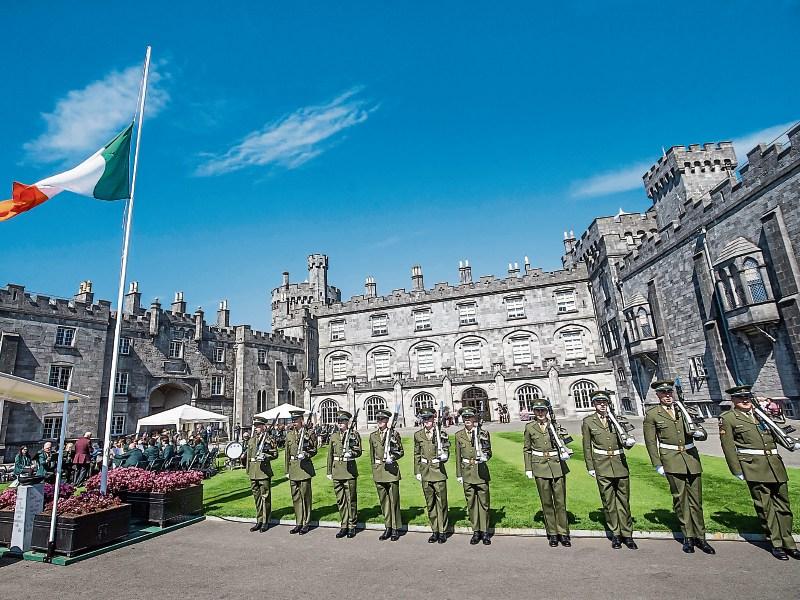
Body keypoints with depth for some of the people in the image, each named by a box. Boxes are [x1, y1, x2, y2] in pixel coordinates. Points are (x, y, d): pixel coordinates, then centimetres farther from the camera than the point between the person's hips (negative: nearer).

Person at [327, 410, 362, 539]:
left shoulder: (354, 434, -2)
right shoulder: (334, 436, 10)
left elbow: (358, 451, -5)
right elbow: (330, 454, 14)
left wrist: (351, 453, -26)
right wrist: (329, 471, 12)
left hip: (350, 470, -4)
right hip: (337, 470, 4)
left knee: (351, 499, 3)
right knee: (340, 500, 10)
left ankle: (352, 526, 16)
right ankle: (343, 526, 20)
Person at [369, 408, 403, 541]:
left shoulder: (394, 434, -4)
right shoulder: (373, 435, 8)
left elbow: (401, 452, 1)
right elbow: (372, 454, 15)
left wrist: (393, 457, -17)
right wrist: (374, 469, 13)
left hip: (391, 470, -4)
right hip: (378, 471, 4)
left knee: (394, 500, 3)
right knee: (383, 500, 11)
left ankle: (395, 528, 15)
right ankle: (388, 527, 23)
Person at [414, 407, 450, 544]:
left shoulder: (441, 434, -3)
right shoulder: (418, 435, 4)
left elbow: (445, 453, 2)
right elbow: (416, 454, 10)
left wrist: (443, 457, -20)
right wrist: (417, 472, 7)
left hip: (438, 470, -2)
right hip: (425, 472, 2)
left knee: (441, 502, 2)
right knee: (430, 503, 10)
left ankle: (443, 531, 16)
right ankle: (435, 531, 22)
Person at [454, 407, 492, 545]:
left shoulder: (483, 433, -3)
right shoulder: (459, 435, 3)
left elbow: (489, 452, -1)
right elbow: (458, 456, 8)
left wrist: (485, 456, -24)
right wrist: (459, 474, 7)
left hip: (481, 471, -2)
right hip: (467, 472, 2)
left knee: (483, 502, 5)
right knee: (471, 503, 8)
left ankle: (484, 531, 18)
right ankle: (476, 531, 21)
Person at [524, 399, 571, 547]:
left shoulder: (555, 425, 4)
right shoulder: (529, 427, 3)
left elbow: (562, 442, 5)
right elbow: (526, 449, 7)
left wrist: (565, 453, -17)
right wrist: (528, 469, 3)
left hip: (557, 465, 0)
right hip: (540, 467, 0)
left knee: (560, 501, 2)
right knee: (546, 502, 6)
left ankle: (563, 533, 15)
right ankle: (552, 533, 18)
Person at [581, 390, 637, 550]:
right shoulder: (588, 421, 0)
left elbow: (625, 443, 8)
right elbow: (587, 446, 3)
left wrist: (629, 442, -15)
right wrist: (590, 467, 0)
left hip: (620, 463, 2)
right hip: (602, 465, -2)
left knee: (624, 499, 8)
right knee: (608, 501, 4)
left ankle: (627, 534, 19)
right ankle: (615, 534, 18)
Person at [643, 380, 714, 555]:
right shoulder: (652, 415, 0)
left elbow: (702, 434, 12)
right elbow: (650, 442, 1)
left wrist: (700, 433, -12)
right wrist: (657, 464, -4)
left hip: (691, 456, 3)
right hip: (671, 459, -3)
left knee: (696, 498, 7)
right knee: (680, 498, 0)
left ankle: (700, 537, 18)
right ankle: (688, 536, 12)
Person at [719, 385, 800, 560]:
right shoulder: (728, 419, -2)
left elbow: (777, 433, 21)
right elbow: (728, 447, -3)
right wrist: (737, 470, -6)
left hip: (776, 466, 5)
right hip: (754, 467, -5)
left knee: (783, 505, 11)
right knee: (764, 506, 1)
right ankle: (776, 544, 13)